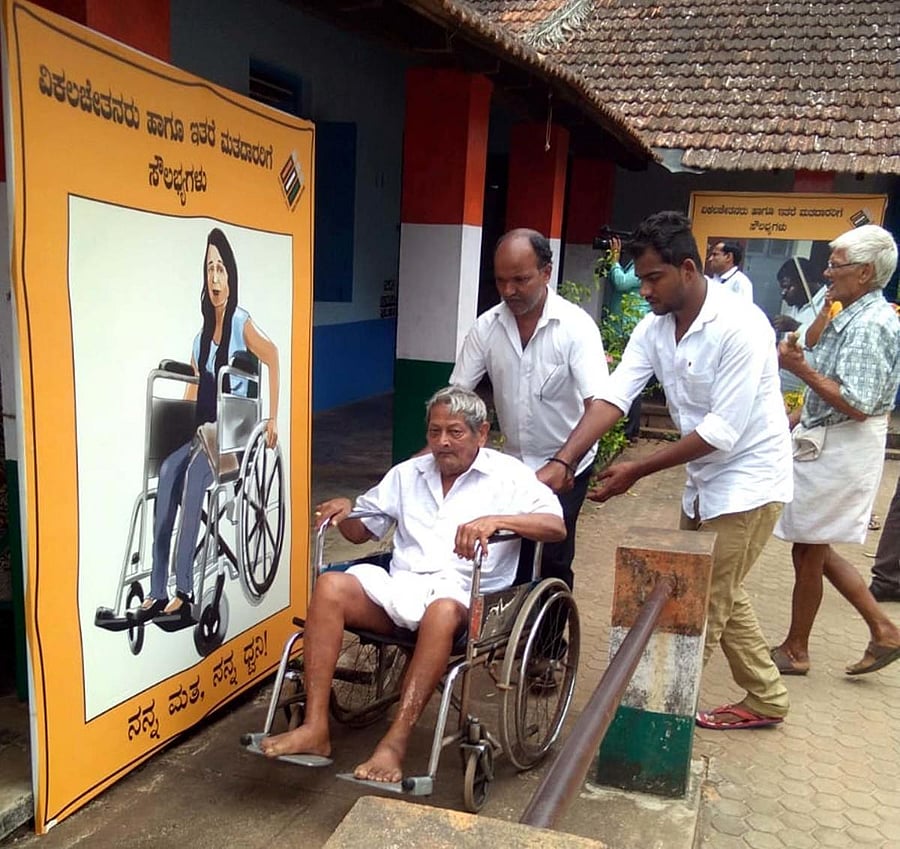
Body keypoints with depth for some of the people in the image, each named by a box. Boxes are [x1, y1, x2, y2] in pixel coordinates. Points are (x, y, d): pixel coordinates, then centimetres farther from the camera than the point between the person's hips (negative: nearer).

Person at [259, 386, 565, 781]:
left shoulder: (509, 475, 6)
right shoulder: (407, 473, 22)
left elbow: (556, 526, -8)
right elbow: (362, 531, 28)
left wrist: (496, 520, -25)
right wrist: (344, 511, 4)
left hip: (462, 595, -4)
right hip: (400, 586, 4)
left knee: (442, 611, -40)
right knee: (330, 586, -24)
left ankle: (395, 743, -36)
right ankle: (315, 728, -26)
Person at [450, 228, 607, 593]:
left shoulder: (576, 325, -20)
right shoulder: (486, 327, -9)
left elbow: (598, 407, -26)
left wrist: (563, 464, -39)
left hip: (565, 469, -3)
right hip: (512, 463, 4)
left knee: (551, 560, -3)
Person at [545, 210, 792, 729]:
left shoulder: (740, 327, -24)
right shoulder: (655, 328, -2)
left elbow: (724, 430, -28)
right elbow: (613, 397, -12)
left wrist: (637, 472, -27)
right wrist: (563, 460, -25)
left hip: (748, 481, -8)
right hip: (705, 481, 8)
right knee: (719, 595, 19)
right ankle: (767, 699, 35)